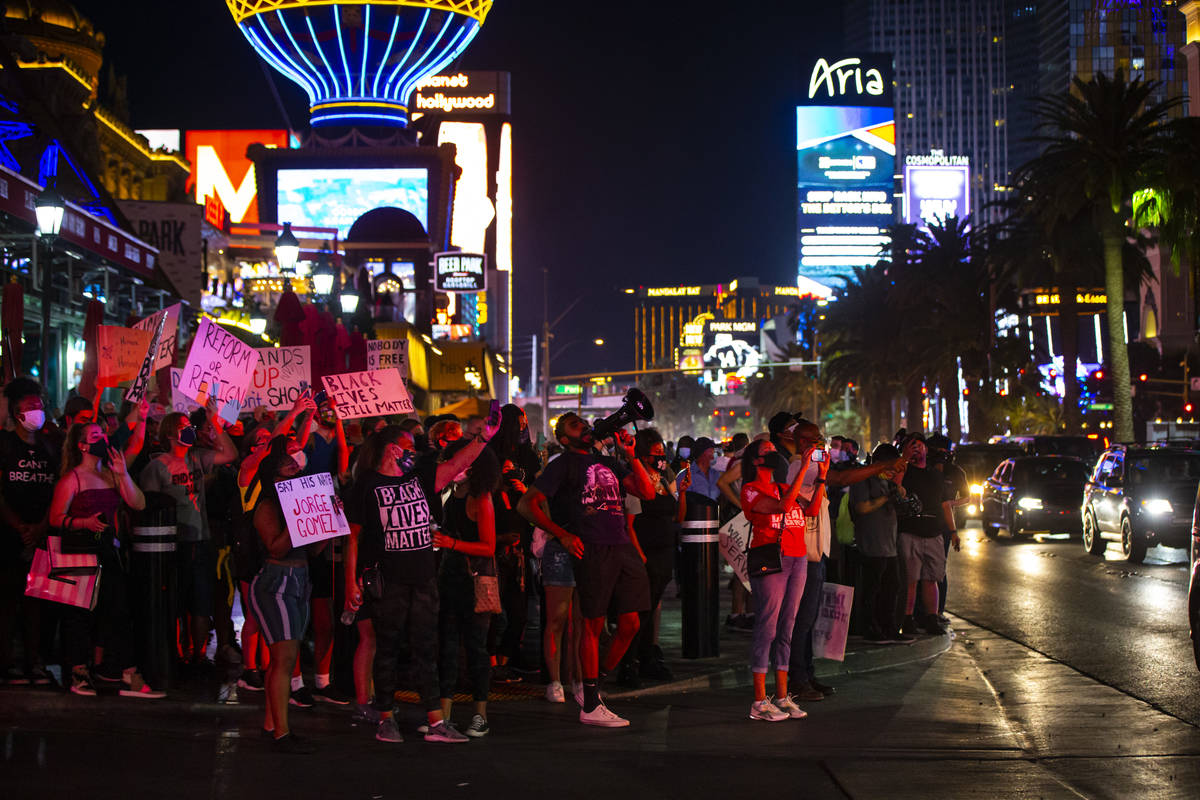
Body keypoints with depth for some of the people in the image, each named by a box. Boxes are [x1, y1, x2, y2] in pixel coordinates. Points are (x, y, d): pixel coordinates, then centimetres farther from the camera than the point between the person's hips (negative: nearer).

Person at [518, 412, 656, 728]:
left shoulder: (608, 463, 23)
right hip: (592, 550, -6)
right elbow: (528, 504, -2)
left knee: (630, 623, 4)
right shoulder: (562, 465, 4)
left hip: (623, 548, 6)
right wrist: (562, 535, -9)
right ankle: (590, 706, 0)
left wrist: (630, 455, 8)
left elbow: (647, 492, 16)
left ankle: (593, 687, 18)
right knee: (593, 624, -5)